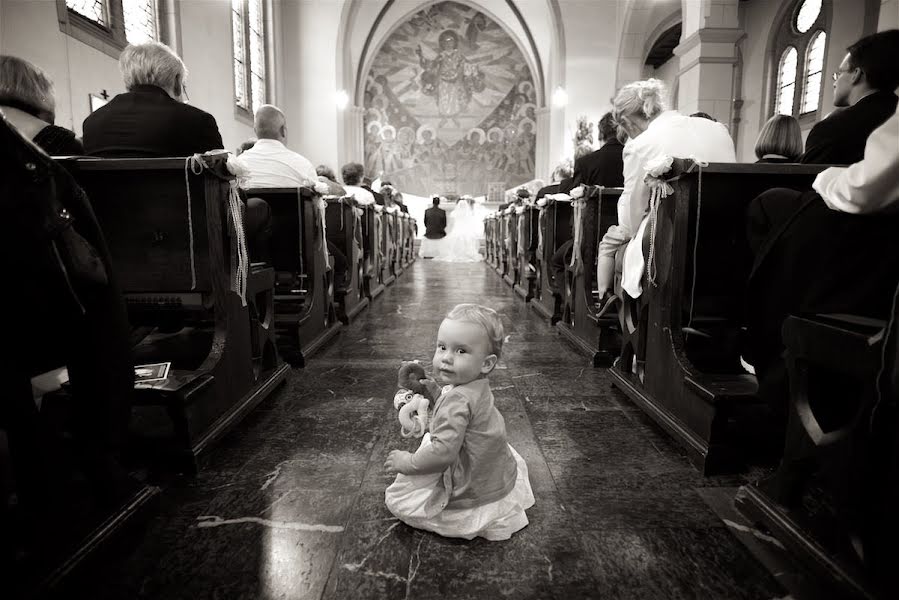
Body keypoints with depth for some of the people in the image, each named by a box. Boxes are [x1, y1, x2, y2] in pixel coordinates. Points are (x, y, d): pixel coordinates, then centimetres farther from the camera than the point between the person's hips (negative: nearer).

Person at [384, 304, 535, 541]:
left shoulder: (457, 401, -32)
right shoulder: (478, 387, -2)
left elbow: (443, 453, -35)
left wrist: (408, 463, -22)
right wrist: (430, 391, 8)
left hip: (472, 493, -9)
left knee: (396, 498, 2)